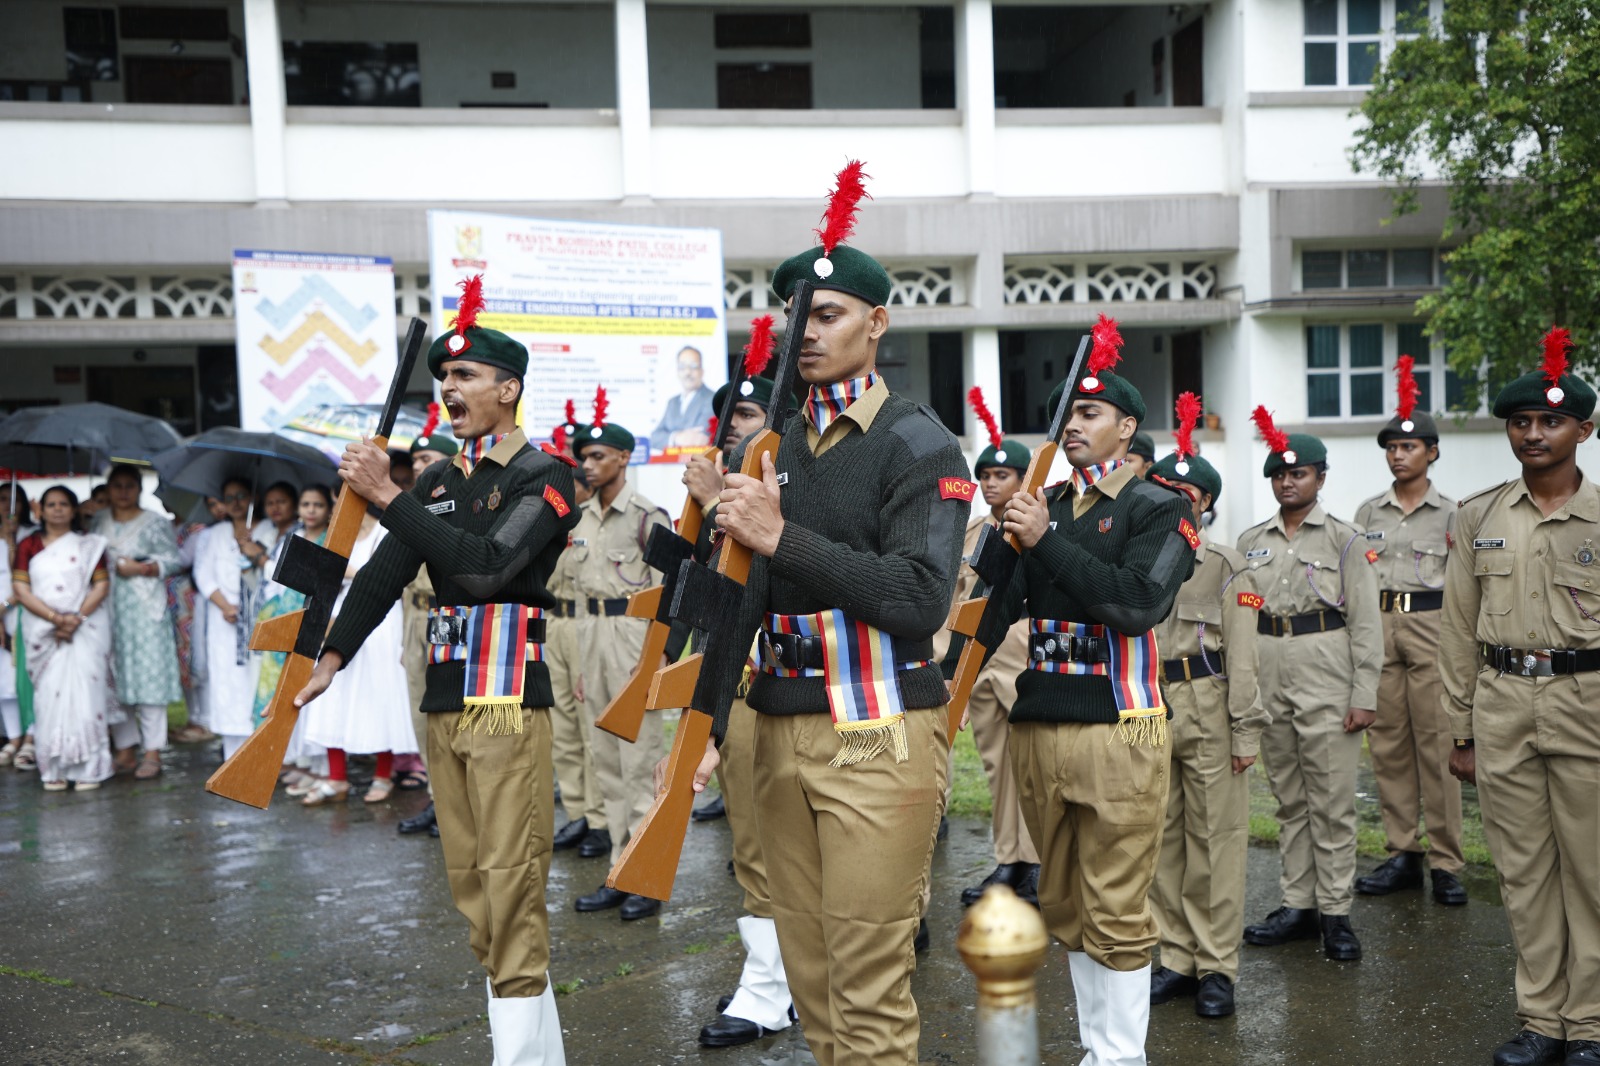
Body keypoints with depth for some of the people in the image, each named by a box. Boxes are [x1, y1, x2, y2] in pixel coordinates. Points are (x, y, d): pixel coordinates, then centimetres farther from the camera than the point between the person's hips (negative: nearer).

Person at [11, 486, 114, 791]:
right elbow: (21, 589, 1)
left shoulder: (89, 545, 10)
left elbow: (102, 585, 1)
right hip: (43, 632, 1)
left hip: (85, 628, -1)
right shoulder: (28, 546, 11)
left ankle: (88, 769, -3)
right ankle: (54, 770, 1)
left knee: (84, 694, -6)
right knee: (49, 696, -2)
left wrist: (77, 618, -13)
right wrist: (56, 618, -12)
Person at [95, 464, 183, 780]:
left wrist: (141, 568, -12)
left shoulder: (155, 523, 1)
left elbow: (175, 560, -2)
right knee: (114, 679, 4)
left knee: (149, 678, -7)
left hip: (144, 609, -5)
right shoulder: (99, 521, 15)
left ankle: (153, 753, -3)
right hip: (108, 610, 5)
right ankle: (124, 750, 12)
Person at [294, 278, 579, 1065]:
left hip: (509, 700, -7)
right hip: (444, 699, 7)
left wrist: (388, 498, -21)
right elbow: (385, 573, 10)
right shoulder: (437, 481, 14)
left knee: (509, 881, -7)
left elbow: (484, 565, -22)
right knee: (470, 884, 11)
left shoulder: (543, 476, -7)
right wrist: (330, 658, 0)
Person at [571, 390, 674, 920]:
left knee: (639, 761, -5)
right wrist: (583, 667, 16)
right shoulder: (584, 520, 14)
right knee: (606, 761, 10)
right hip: (593, 634, 8)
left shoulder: (647, 515, -8)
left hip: (634, 632, -8)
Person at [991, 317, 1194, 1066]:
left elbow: (1139, 603, -20)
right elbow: (1000, 606, 7)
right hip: (1034, 726, 6)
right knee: (1063, 906, 14)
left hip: (1115, 732, -6)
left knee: (1116, 912, 1)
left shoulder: (1160, 510, -3)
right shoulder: (1041, 505, 13)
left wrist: (1047, 540, -20)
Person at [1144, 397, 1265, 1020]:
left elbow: (1242, 655, -4)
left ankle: (1217, 966, 11)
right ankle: (1177, 958, 20)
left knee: (1215, 838, 0)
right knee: (1162, 837, 8)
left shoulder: (1226, 566, -1)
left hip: (1206, 711, -4)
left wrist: (1246, 731, -8)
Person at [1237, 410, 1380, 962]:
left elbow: (1366, 623, -3)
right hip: (1267, 683, 4)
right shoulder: (1250, 542, 11)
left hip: (1326, 681, -4)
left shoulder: (1344, 539, 0)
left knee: (1332, 802, -1)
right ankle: (1298, 905, 19)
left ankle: (1335, 912, 8)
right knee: (1289, 799, 11)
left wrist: (1364, 696, -9)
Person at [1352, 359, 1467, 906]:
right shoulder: (1367, 512, 13)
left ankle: (1446, 864, 1)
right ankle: (1402, 855, 12)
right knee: (1387, 741, 4)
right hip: (1376, 626, 3)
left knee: (1436, 742, -6)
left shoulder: (1450, 512, 5)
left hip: (1430, 624, -3)